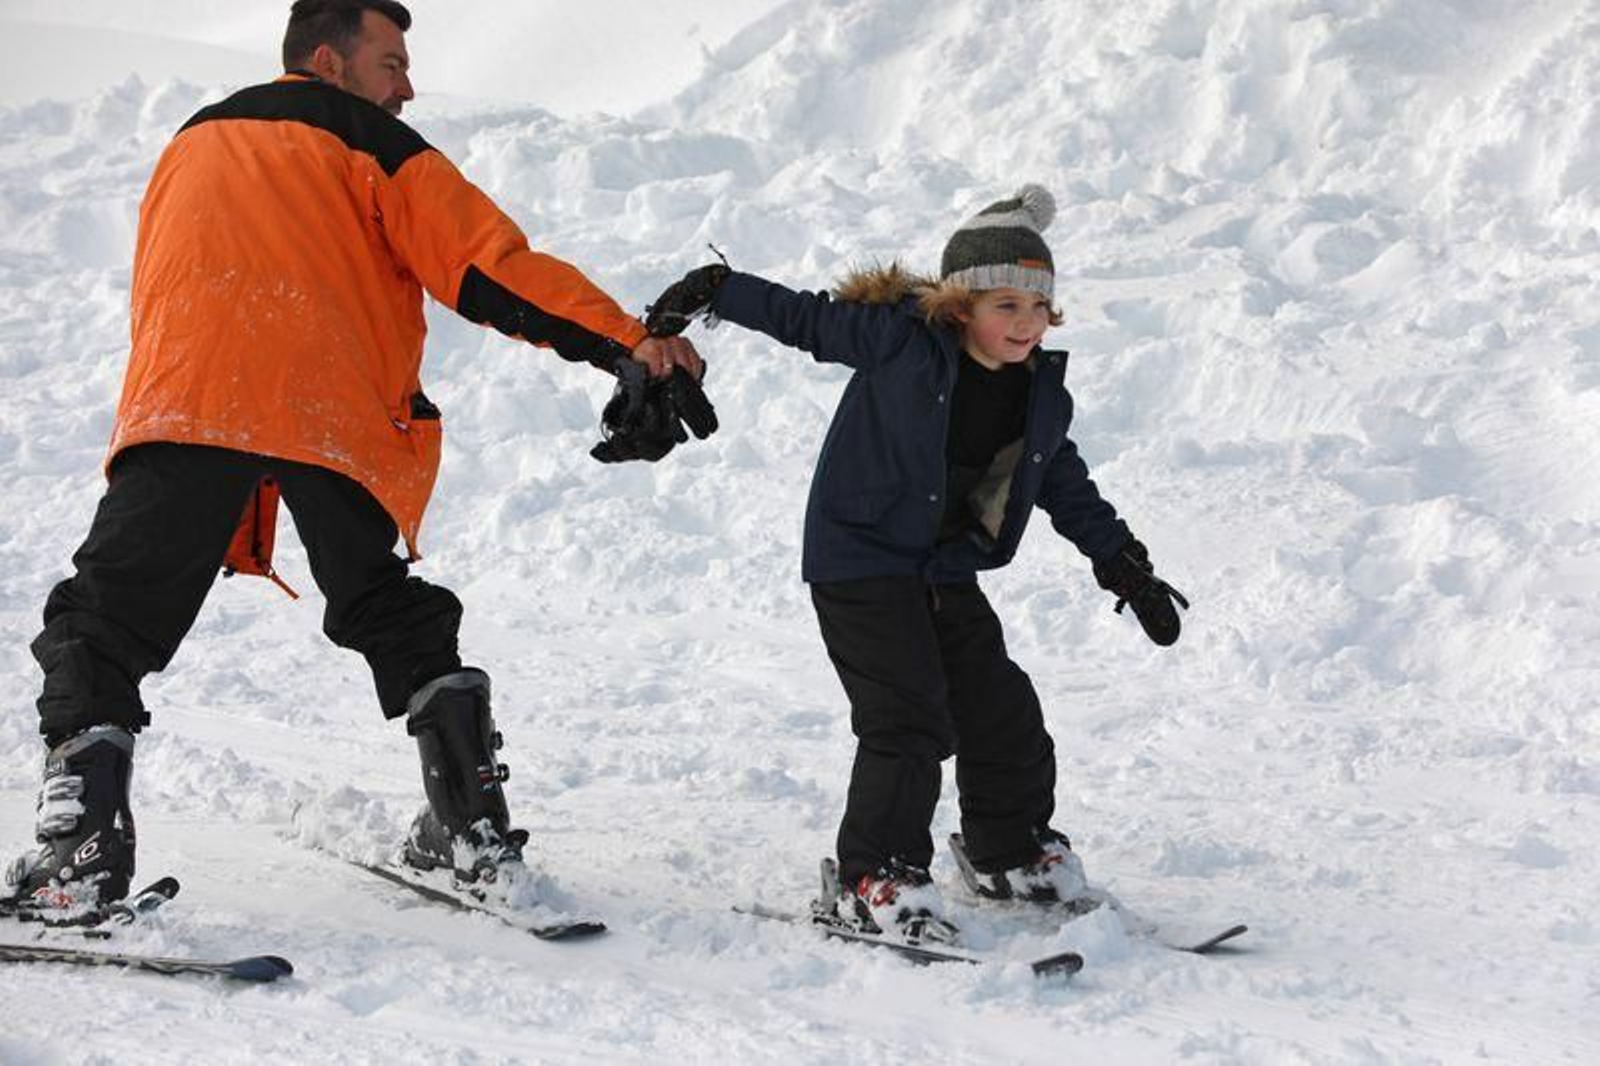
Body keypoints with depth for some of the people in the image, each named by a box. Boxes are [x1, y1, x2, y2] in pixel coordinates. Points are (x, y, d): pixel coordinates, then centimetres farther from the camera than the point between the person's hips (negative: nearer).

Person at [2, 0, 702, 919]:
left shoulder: (190, 145, 29)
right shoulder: (371, 145, 14)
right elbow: (492, 269, 2)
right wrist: (624, 343, -1)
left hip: (183, 403, 1)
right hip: (338, 421, -1)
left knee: (107, 618, 3)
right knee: (396, 618, 18)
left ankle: (80, 847, -15)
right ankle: (473, 824, 12)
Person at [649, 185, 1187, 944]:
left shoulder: (1042, 395, 1)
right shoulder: (900, 339, -15)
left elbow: (1069, 490, 13)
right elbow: (808, 319, -4)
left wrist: (1126, 566, 13)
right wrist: (718, 291, -6)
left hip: (947, 572, 6)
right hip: (861, 560, -6)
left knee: (1002, 710, 10)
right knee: (908, 718, -13)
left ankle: (1015, 854, 31)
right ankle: (875, 879, -3)